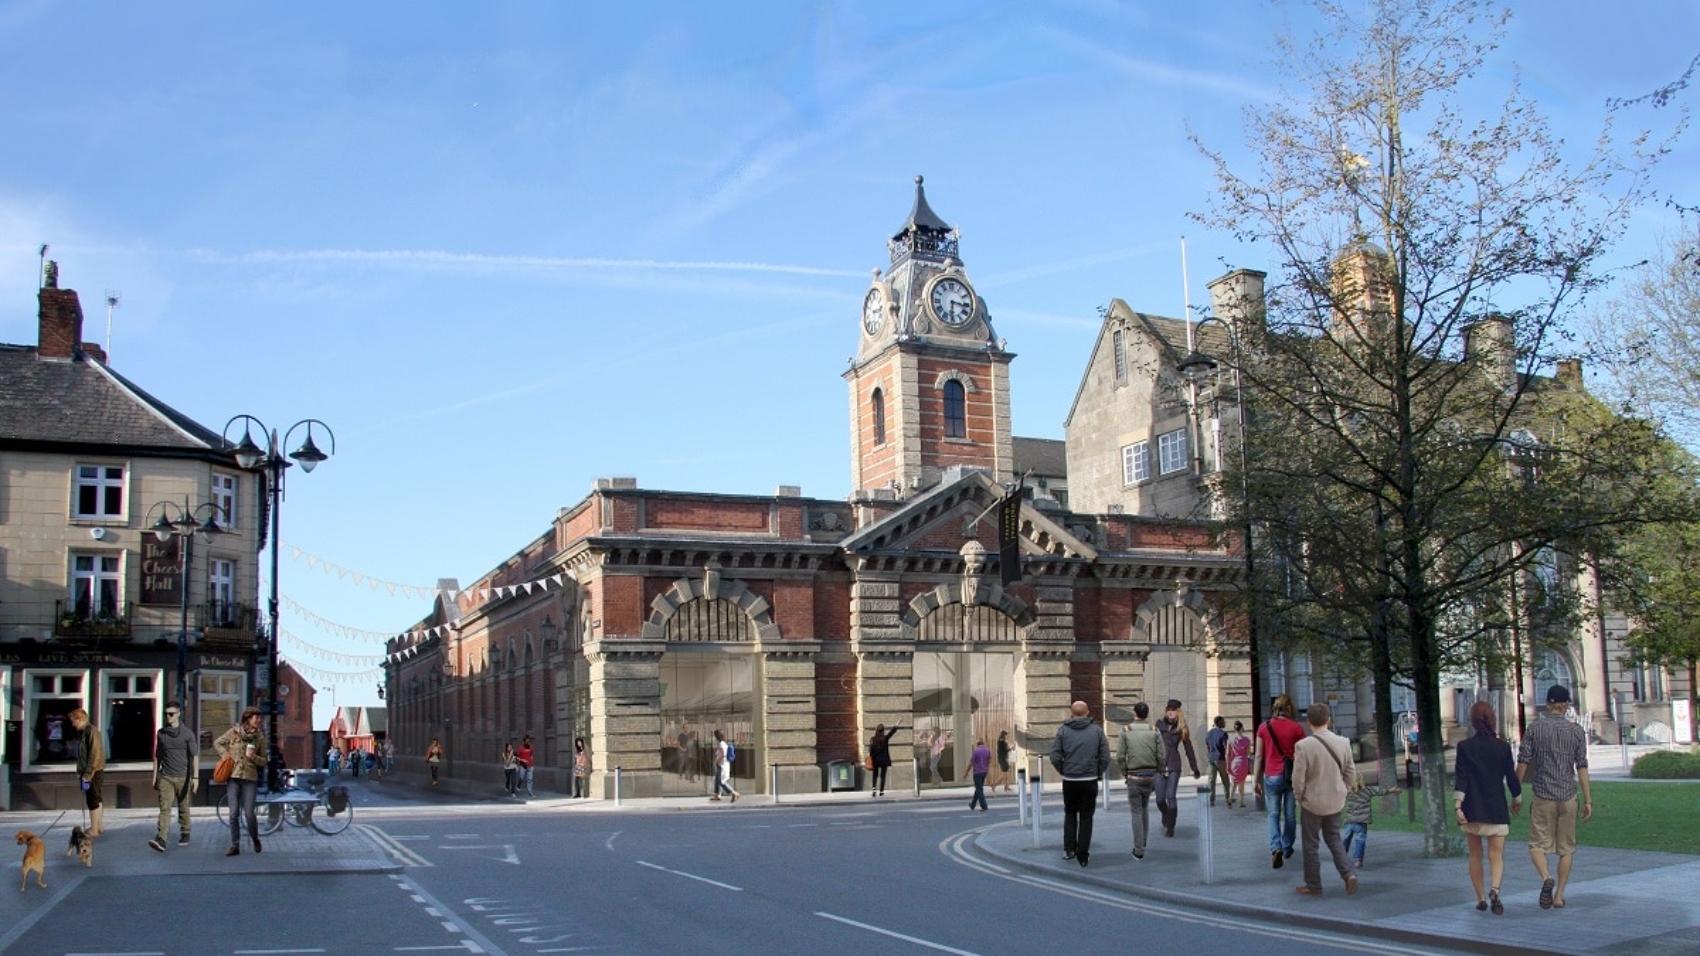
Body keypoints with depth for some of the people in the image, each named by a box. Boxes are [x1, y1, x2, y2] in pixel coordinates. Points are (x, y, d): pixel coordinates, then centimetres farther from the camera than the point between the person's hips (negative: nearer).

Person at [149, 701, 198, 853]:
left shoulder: (187, 734, -1)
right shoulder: (161, 733, 8)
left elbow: (194, 756, -2)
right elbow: (157, 756, 15)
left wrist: (196, 777, -9)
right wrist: (155, 777, 13)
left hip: (183, 777, -1)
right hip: (165, 777, 1)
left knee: (183, 808, 9)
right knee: (164, 808, -12)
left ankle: (184, 834, 26)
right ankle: (160, 839, -21)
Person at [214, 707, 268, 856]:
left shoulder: (260, 737, 4)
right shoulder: (234, 732, 2)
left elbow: (264, 761, 8)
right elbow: (217, 743, 15)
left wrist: (254, 757, -12)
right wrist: (225, 754, -1)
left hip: (250, 778, 0)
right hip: (234, 777, 0)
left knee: (249, 813, -6)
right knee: (234, 813, 0)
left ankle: (255, 839, 18)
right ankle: (235, 845, 9)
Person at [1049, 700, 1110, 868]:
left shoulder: (1063, 730, -3)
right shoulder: (1097, 730, -2)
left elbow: (1055, 757, -9)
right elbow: (1105, 757, -6)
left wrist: (1063, 771, 7)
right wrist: (1098, 772, 9)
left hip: (1069, 780, 0)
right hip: (1090, 780, 0)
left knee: (1070, 813, 20)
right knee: (1086, 817, 9)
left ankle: (1069, 849, 13)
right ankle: (1083, 854, 9)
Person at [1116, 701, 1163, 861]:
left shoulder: (1126, 732, -4)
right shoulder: (1155, 731, -2)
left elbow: (1120, 756, -8)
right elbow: (1161, 756, -6)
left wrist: (1124, 773, 7)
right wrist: (1158, 771, 9)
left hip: (1134, 776, -2)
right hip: (1150, 775, 2)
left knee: (1137, 812, 3)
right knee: (1145, 808, 22)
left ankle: (1139, 850, 1)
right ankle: (1142, 843, 26)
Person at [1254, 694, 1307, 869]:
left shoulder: (1264, 727, -2)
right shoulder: (1297, 728, -4)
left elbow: (1258, 756, -1)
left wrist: (1255, 780, 4)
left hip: (1272, 776, 0)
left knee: (1274, 814, 7)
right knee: (1289, 814, 14)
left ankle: (1276, 848, -13)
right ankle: (1287, 849, 25)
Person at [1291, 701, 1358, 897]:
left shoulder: (1303, 746, -21)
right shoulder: (1343, 742, -6)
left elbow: (1298, 778, -17)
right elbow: (1351, 773, 2)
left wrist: (1299, 797, 1)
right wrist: (1341, 791, 15)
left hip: (1312, 802, -4)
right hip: (1335, 802, 4)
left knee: (1310, 844, 10)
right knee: (1334, 838, 21)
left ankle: (1313, 885, 18)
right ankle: (1348, 874, 5)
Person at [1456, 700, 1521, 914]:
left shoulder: (1464, 746, -5)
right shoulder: (1503, 747, -2)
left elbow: (1460, 778, -11)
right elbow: (1511, 777, 4)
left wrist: (1457, 806, -13)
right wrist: (1517, 800, 21)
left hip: (1472, 809, 0)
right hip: (1496, 809, 0)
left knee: (1475, 854, 14)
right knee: (1496, 855, 0)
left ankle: (1481, 898, 19)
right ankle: (1494, 890, -26)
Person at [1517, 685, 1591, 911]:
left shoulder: (1534, 729, -3)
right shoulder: (1576, 730, -1)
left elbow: (1523, 763, -4)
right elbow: (1582, 767, -2)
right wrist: (1588, 800, 2)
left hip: (1543, 795, -1)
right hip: (1568, 796, 2)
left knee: (1538, 845, 5)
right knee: (1566, 848, 12)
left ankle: (1546, 878, -23)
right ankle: (1559, 895, 12)